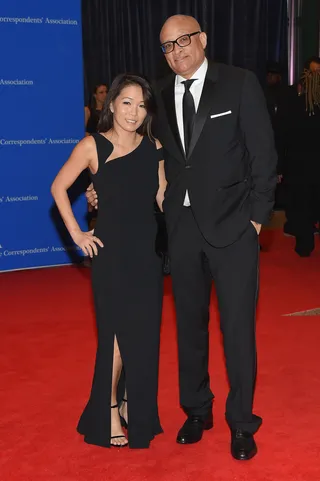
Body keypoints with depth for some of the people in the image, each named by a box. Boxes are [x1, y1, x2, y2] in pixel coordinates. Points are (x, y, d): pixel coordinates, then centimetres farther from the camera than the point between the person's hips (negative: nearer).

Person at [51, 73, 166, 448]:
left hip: (148, 251, 4)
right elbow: (59, 188, 1)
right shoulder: (92, 146, -6)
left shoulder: (154, 147, 3)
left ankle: (136, 409, 29)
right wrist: (76, 233, -3)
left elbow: (162, 198, 9)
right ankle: (109, 410, 22)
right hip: (111, 252, -4)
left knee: (144, 333, 10)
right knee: (116, 332, 4)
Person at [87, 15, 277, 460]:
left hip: (231, 224, -3)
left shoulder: (240, 84, -4)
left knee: (238, 324, 2)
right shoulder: (160, 94, 7)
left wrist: (258, 215, -7)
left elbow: (264, 153, -4)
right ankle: (196, 409, 31)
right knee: (189, 321, 13)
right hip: (182, 224, 4)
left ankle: (241, 421, 19)